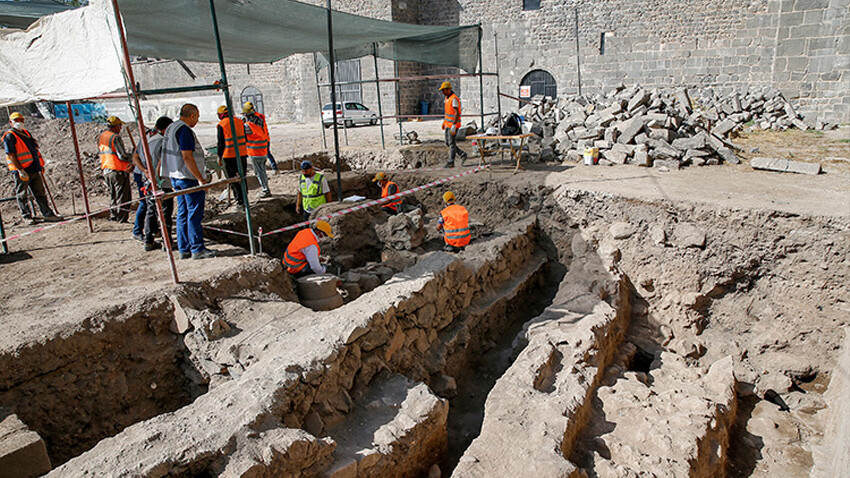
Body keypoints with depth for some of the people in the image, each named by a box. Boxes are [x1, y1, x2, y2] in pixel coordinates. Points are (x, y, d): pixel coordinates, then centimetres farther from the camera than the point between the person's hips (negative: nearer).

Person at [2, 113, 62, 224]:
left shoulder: (26, 133, 16)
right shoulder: (9, 136, -8)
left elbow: (34, 150, 22)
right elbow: (11, 155, -14)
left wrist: (40, 165, 18)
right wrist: (20, 170, -20)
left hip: (34, 169, 7)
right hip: (21, 171, -7)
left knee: (40, 193, 9)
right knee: (21, 195, 3)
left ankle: (47, 214, 12)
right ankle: (26, 216, 8)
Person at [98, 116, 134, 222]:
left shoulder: (100, 137, 13)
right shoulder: (115, 137, -14)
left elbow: (100, 153, 18)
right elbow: (123, 156, -19)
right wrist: (132, 159, -2)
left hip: (106, 171, 9)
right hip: (118, 171, -9)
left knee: (113, 195, 18)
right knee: (123, 197, -3)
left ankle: (113, 217, 21)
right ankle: (121, 219, -3)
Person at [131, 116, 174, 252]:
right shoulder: (163, 141, -15)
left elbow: (135, 158, 11)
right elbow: (161, 162, -22)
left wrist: (145, 171, 0)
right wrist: (157, 177, -16)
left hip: (149, 182, 8)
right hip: (163, 183, -8)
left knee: (150, 211, 15)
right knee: (166, 212, 0)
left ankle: (148, 241, 16)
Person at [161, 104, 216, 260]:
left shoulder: (171, 128, 16)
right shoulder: (184, 130, -16)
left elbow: (164, 154, 21)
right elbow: (187, 157, -22)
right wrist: (201, 179, -21)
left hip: (175, 176, 10)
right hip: (189, 177, -10)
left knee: (183, 213, 12)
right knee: (195, 213, -5)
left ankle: (184, 249, 17)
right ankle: (197, 249, -2)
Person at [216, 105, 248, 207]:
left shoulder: (221, 125, -8)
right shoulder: (239, 121, 7)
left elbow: (221, 143, -7)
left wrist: (220, 156, 3)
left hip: (230, 156, -5)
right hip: (242, 154, 5)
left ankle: (240, 199, 2)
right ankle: (244, 198, 20)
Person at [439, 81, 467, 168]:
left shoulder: (454, 99, -18)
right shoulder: (447, 98, 11)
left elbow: (457, 113, -23)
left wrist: (453, 125, -27)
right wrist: (444, 122, 23)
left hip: (453, 125, -10)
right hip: (448, 124, 10)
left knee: (452, 144, -4)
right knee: (447, 143, 12)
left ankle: (451, 162, 3)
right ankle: (462, 154, 22)